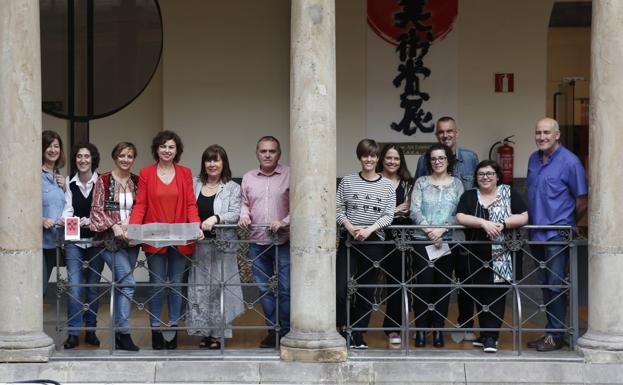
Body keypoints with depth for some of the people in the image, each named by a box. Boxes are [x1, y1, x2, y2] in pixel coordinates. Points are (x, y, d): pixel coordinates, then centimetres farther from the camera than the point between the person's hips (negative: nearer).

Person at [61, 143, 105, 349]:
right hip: (74, 241, 1)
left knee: (93, 286, 7)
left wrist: (91, 221, -21)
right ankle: (73, 333, -4)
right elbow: (68, 208, 1)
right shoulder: (70, 183, 5)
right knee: (74, 285, -7)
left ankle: (91, 330, 18)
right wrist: (64, 219, -19)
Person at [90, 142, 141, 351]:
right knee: (128, 282, -17)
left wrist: (130, 223, -8)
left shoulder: (137, 181, 9)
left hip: (131, 238, 5)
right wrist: (114, 226, -15)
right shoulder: (103, 180, -1)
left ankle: (117, 333, 15)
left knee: (121, 284, 8)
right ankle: (124, 333, -13)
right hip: (110, 238, -4)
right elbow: (97, 209, -4)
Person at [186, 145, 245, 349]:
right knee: (199, 288, 2)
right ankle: (204, 332, 10)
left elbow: (235, 214, -7)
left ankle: (217, 334, 4)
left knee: (218, 287, -3)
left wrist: (215, 219, -22)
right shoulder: (195, 184, 12)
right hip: (198, 245, 3)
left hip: (221, 245, -3)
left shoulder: (232, 188, 3)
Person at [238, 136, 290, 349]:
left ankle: (284, 331, 6)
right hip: (257, 242, 4)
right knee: (264, 288, 9)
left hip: (283, 241, -4)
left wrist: (284, 222, -15)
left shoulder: (289, 175, -2)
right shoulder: (248, 178, 11)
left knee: (286, 289, -4)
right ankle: (273, 330, 18)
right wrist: (244, 215, -2)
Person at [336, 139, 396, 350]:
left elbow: (388, 215, 0)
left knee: (366, 291, 6)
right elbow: (338, 209, 3)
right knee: (341, 289, -13)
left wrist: (369, 229, -14)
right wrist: (349, 226, -13)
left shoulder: (387, 186, 4)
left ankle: (358, 335, 16)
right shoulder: (347, 181, 5)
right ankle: (344, 328, 6)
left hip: (374, 242, 1)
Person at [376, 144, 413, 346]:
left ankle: (393, 328, 7)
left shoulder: (407, 183, 11)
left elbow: (411, 211, 9)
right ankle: (392, 326, 9)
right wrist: (396, 210, -7)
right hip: (379, 236, -3)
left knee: (397, 282, 1)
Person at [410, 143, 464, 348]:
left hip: (447, 240, 1)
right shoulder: (421, 183, 7)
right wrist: (429, 230, -14)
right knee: (424, 283, -6)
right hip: (422, 240, -1)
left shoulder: (456, 184, 8)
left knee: (443, 284, 2)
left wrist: (441, 230, -13)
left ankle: (438, 329, 10)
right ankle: (421, 329, 2)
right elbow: (415, 210, -1)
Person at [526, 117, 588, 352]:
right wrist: (534, 222, 15)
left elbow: (582, 201, -6)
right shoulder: (534, 159, 10)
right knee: (545, 285, 12)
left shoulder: (569, 162, -10)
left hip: (557, 235, -7)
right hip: (537, 233, 7)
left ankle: (556, 336, 3)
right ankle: (550, 332, 20)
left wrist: (566, 224, 5)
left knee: (555, 286, -4)